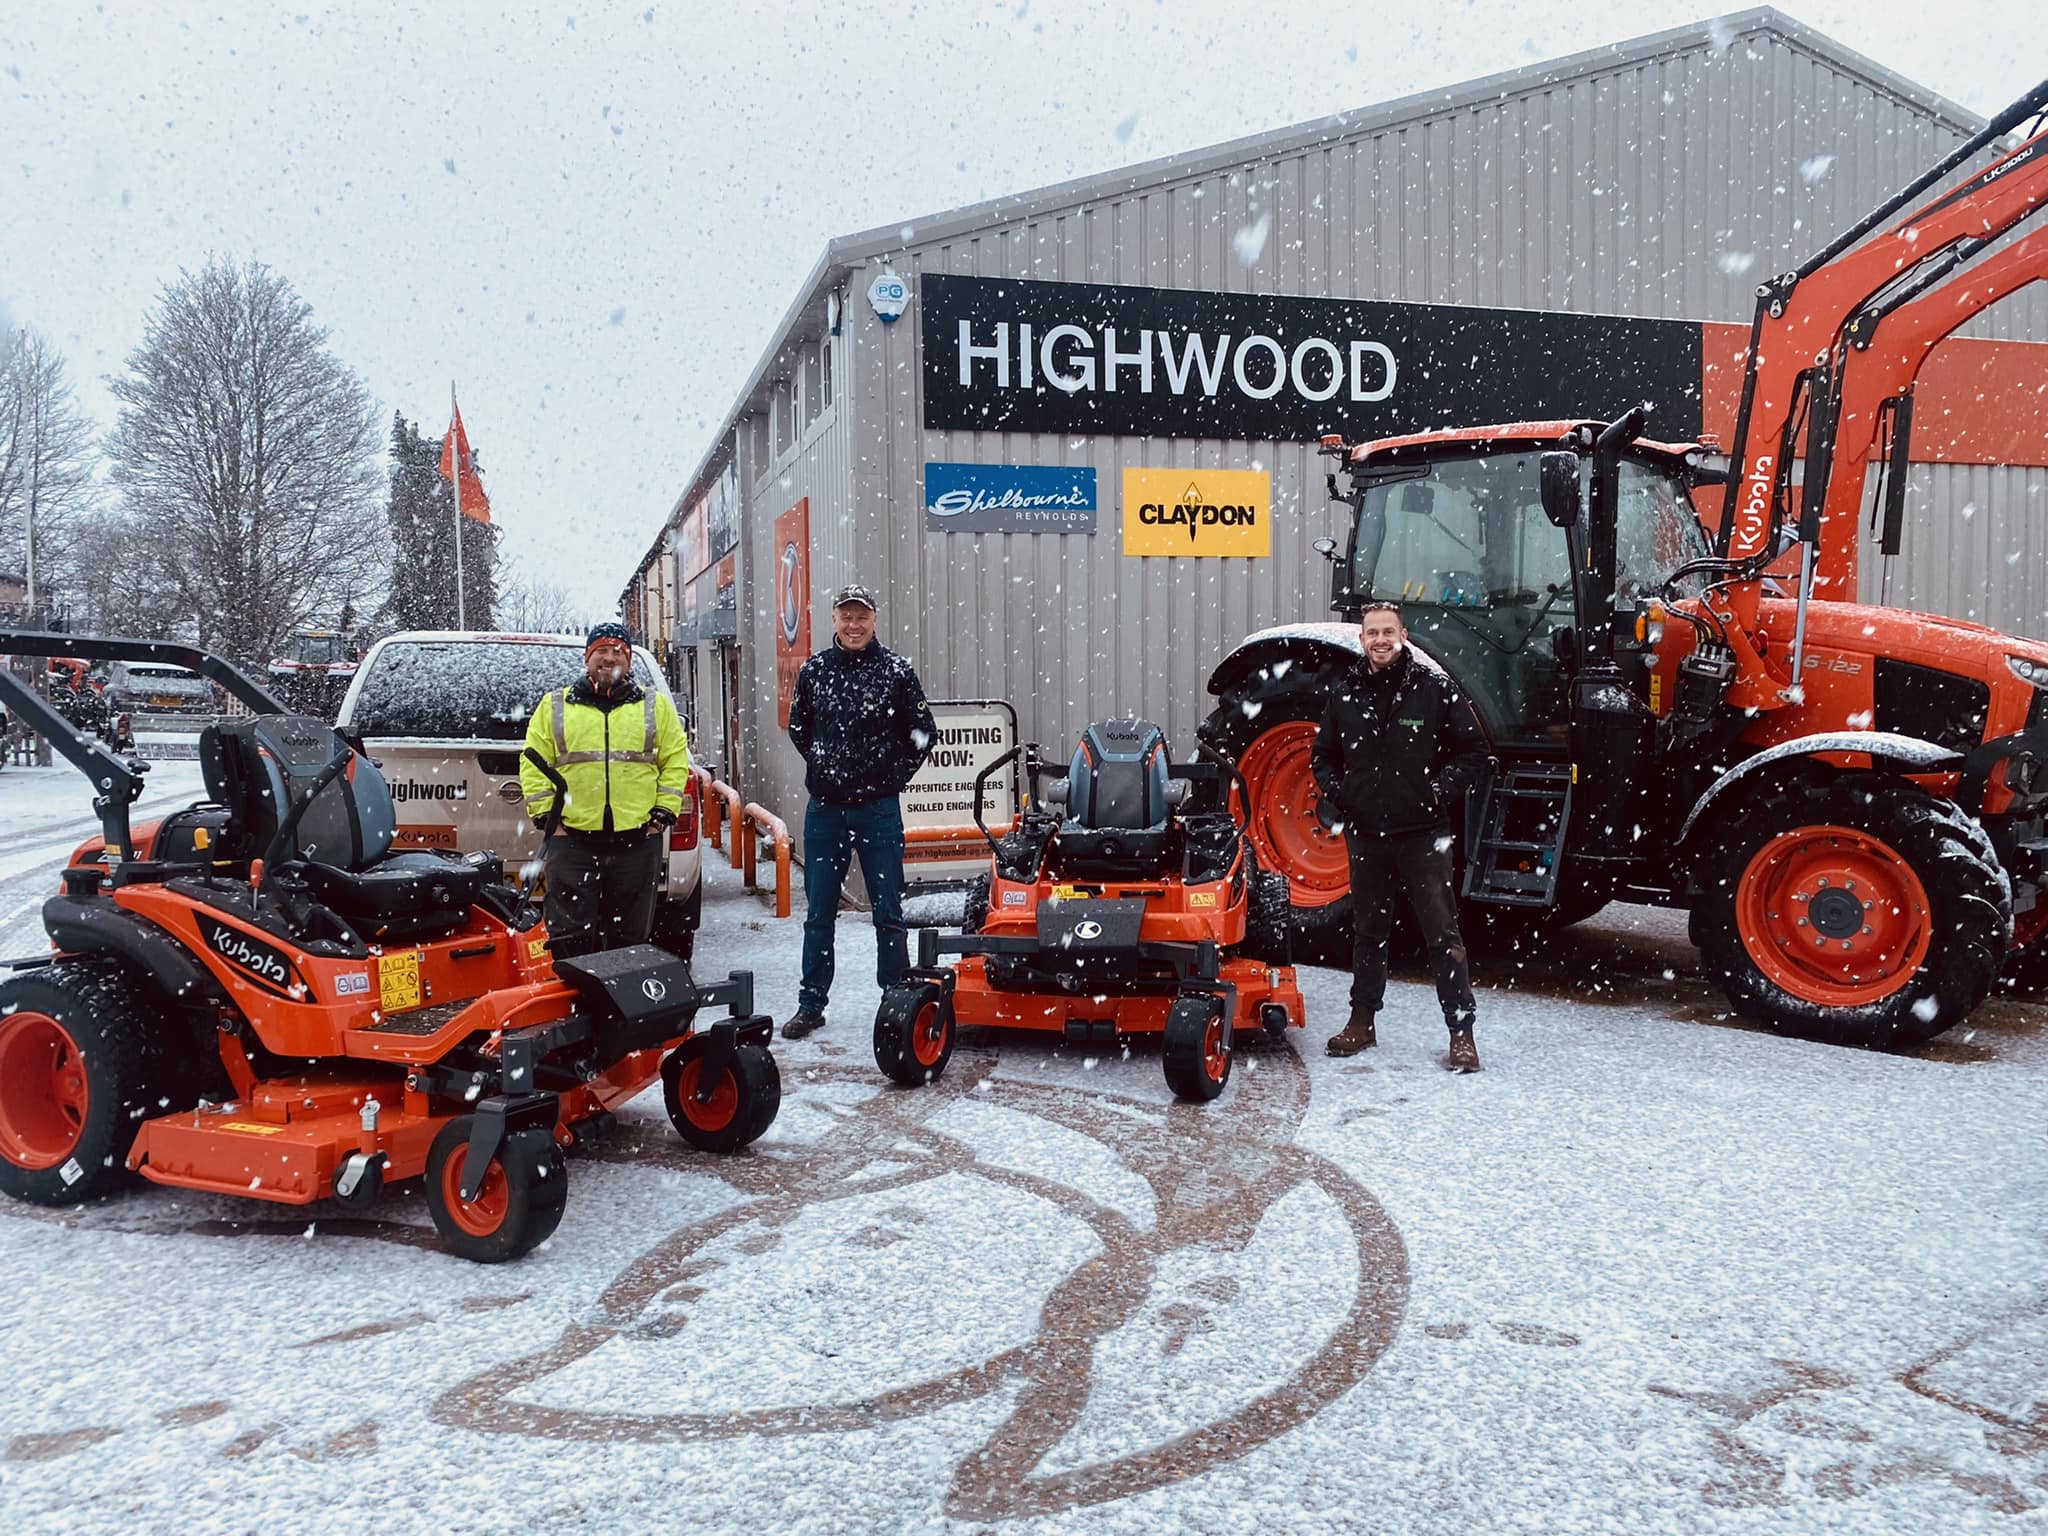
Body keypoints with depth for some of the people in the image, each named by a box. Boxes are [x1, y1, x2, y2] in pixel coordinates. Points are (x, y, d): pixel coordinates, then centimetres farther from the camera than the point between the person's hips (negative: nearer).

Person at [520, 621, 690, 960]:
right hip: (572, 839, 0)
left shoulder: (656, 706, 10)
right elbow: (533, 765, 8)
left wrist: (664, 812, -1)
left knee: (630, 933, 8)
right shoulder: (554, 706, 10)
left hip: (638, 839, 1)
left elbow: (676, 761, 8)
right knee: (570, 935, -4)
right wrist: (544, 814, -2)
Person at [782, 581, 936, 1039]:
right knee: (818, 913, 9)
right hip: (824, 811, 2)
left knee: (887, 913, 3)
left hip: (878, 811, -2)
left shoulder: (895, 670, -2)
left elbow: (924, 734, 5)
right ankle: (811, 1005, 18)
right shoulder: (814, 670, 5)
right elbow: (798, 728, 19)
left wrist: (892, 775, 2)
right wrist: (825, 768, 12)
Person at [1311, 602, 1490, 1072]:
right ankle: (1362, 1021, 26)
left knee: (1442, 932, -3)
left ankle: (1461, 1031, 3)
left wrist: (1440, 790, -11)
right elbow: (1322, 756, 18)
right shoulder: (1346, 693, 6)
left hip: (1422, 831, -3)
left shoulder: (1433, 687, -4)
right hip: (1366, 832, 4)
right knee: (1368, 930, 15)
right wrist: (1338, 792, 2)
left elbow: (1474, 750, 0)